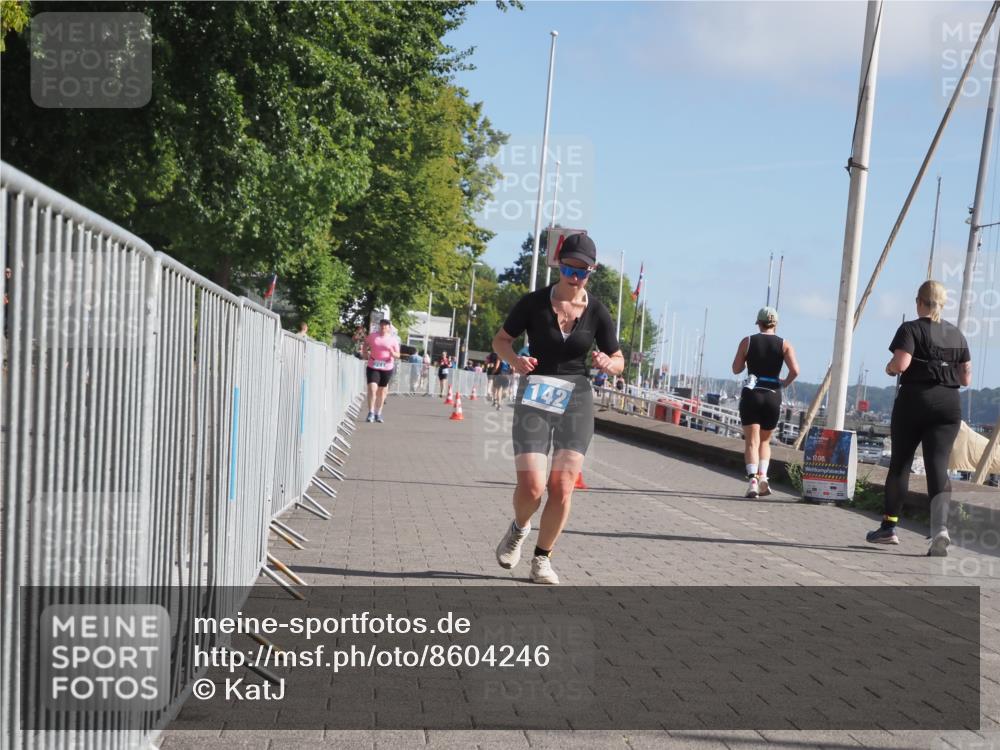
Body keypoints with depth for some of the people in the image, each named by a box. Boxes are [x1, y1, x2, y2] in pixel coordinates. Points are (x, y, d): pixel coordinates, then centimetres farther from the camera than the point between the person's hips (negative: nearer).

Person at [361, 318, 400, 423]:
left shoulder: (393, 339, 0)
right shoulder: (372, 335, 2)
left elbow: (397, 356, 1)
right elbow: (366, 344, 23)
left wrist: (392, 353, -20)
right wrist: (365, 352, 7)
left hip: (387, 368, 1)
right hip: (372, 367, -1)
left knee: (382, 391, 11)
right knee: (372, 388, -15)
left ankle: (378, 414, 24)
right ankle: (371, 413, -13)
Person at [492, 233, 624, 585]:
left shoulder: (597, 312, 1)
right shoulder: (534, 302, -3)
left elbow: (619, 362, 8)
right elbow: (500, 339, 7)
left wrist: (607, 363, -16)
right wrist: (514, 359, -15)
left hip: (576, 400, 2)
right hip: (534, 397, -1)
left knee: (562, 489, -3)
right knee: (531, 487, -12)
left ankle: (542, 558, 17)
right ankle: (519, 528, 23)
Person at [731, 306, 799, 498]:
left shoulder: (747, 341, 1)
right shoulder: (784, 345, 3)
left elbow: (736, 369, 3)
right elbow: (795, 371, -10)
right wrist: (785, 383, 8)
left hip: (751, 395, -1)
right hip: (773, 396, 1)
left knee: (752, 441, -3)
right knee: (765, 441, 18)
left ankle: (753, 478, -23)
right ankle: (763, 475, 0)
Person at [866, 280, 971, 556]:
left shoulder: (911, 329, -4)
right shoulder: (957, 334, 13)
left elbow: (901, 363, -19)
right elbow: (966, 378, 14)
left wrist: (889, 369, 2)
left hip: (914, 399, -3)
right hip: (949, 404, 4)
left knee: (900, 463, 9)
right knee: (938, 466, -3)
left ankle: (889, 526, 17)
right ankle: (940, 526, -23)